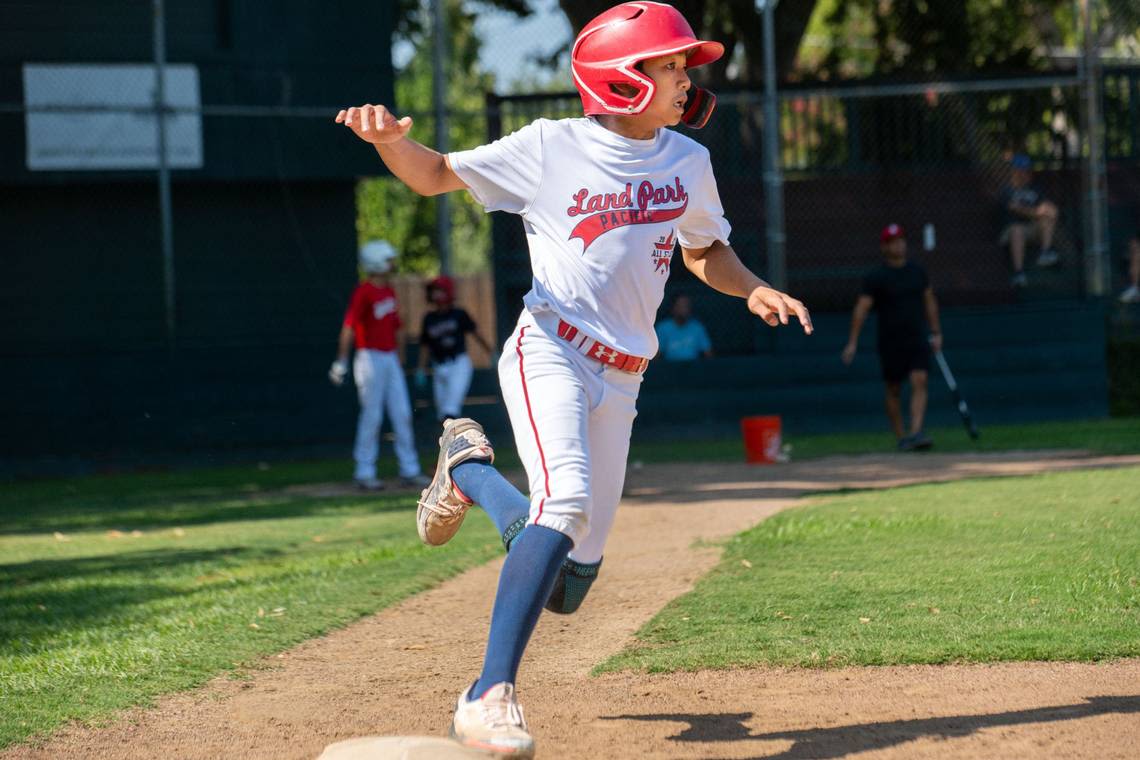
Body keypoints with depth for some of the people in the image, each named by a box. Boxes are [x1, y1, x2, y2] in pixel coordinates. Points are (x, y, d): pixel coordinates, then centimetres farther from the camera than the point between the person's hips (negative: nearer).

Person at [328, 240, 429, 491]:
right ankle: (364, 473, 3)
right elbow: (349, 326, -19)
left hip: (391, 359, 8)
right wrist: (341, 360, -25)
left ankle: (409, 470, 10)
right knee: (372, 416, -5)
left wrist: (398, 360, 22)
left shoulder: (389, 291, 14)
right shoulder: (364, 292, -13)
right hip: (370, 357, -8)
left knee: (402, 414, 6)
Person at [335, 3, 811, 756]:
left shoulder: (688, 161, 9)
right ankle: (491, 696, -33)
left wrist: (754, 290, 3)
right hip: (548, 355, -5)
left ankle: (469, 466, 36)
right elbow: (435, 176, 0)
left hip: (620, 381, 5)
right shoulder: (551, 148, -5)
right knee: (568, 501, -32)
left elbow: (705, 250, 24)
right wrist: (392, 139, -22)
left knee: (567, 587, 7)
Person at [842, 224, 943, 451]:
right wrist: (852, 343, -17)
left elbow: (929, 301, 18)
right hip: (890, 343, -2)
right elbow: (861, 308, -11)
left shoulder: (917, 270, 8)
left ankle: (916, 433, -22)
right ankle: (900, 437, 16)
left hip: (917, 339, 3)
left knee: (919, 382, -14)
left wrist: (936, 333, 16)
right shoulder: (876, 277, -7)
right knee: (893, 390, 5)